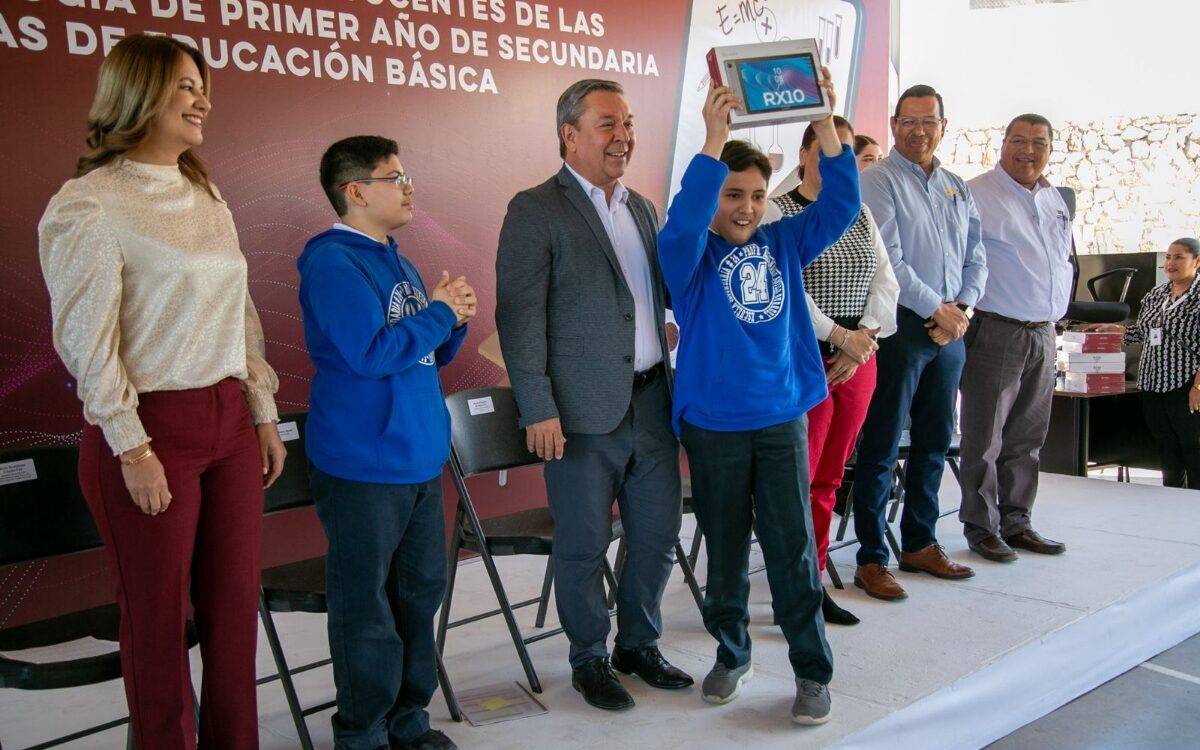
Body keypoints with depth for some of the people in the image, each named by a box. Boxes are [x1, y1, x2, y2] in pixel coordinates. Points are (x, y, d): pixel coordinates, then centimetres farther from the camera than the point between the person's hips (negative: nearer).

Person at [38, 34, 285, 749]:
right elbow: (88, 340, -13)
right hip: (153, 427, -6)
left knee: (236, 601, 11)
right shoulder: (88, 205, -9)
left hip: (229, 422, 6)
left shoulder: (206, 195, 12)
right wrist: (133, 449, -15)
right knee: (159, 611, 7)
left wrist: (264, 415, 12)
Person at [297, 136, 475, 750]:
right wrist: (439, 312, -13)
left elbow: (430, 354, 20)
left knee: (421, 591, 16)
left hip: (421, 457, 9)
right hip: (364, 465, -9)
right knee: (366, 606, 2)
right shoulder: (332, 263, -13)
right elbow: (371, 353, -25)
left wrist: (455, 318, 0)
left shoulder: (395, 260, 14)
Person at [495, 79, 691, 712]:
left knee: (658, 534, 14)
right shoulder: (535, 210, -7)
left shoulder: (642, 208, 15)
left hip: (651, 401, 7)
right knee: (584, 546, 6)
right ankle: (589, 660, 26)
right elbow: (519, 315, -12)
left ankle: (639, 644, 35)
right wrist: (538, 409, -17)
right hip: (584, 411, -6)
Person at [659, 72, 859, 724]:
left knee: (793, 548, 3)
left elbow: (840, 205, -4)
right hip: (713, 425, -1)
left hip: (781, 419, 2)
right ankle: (732, 654, 30)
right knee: (725, 549, 12)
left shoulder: (783, 244, 5)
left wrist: (824, 123, -15)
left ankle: (812, 670, 15)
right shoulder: (690, 256, -4)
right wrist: (714, 138, -34)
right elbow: (683, 221, -26)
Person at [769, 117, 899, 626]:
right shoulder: (777, 213, -5)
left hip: (857, 363, 6)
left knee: (828, 480, 11)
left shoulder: (861, 215, 15)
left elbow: (885, 280, 8)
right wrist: (840, 336, -17)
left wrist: (866, 335, -8)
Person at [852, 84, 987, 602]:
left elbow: (976, 257, 14)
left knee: (935, 442, 13)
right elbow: (887, 259, -14)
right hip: (901, 326, -7)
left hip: (949, 329, 7)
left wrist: (961, 308, -3)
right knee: (882, 447, -3)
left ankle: (919, 544, 26)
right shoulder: (877, 181, -5)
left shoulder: (959, 189, 17)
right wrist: (936, 309, -13)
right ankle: (871, 559, 3)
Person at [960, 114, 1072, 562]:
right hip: (995, 333, -7)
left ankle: (1016, 523, 22)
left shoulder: (1056, 200, 16)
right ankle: (981, 528, 8)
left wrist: (1057, 308, 19)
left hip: (1043, 334, 7)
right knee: (985, 438, -2)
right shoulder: (976, 194, -8)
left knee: (1027, 439, 12)